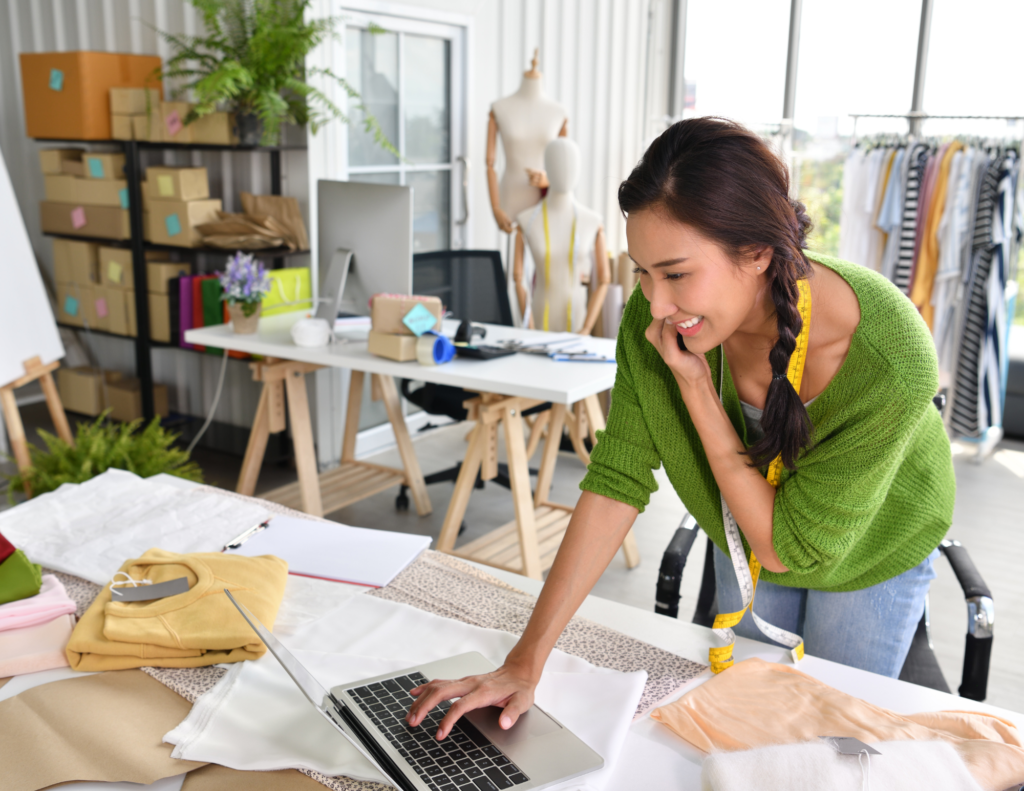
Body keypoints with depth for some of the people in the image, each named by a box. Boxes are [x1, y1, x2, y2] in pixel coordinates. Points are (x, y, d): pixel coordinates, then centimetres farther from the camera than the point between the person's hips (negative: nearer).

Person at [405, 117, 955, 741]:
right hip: (745, 536, 3)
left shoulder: (889, 363, -41)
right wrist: (527, 663, -27)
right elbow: (616, 480, -24)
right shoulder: (654, 315, -30)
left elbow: (789, 547, -32)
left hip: (872, 550, -3)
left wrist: (695, 384, -39)